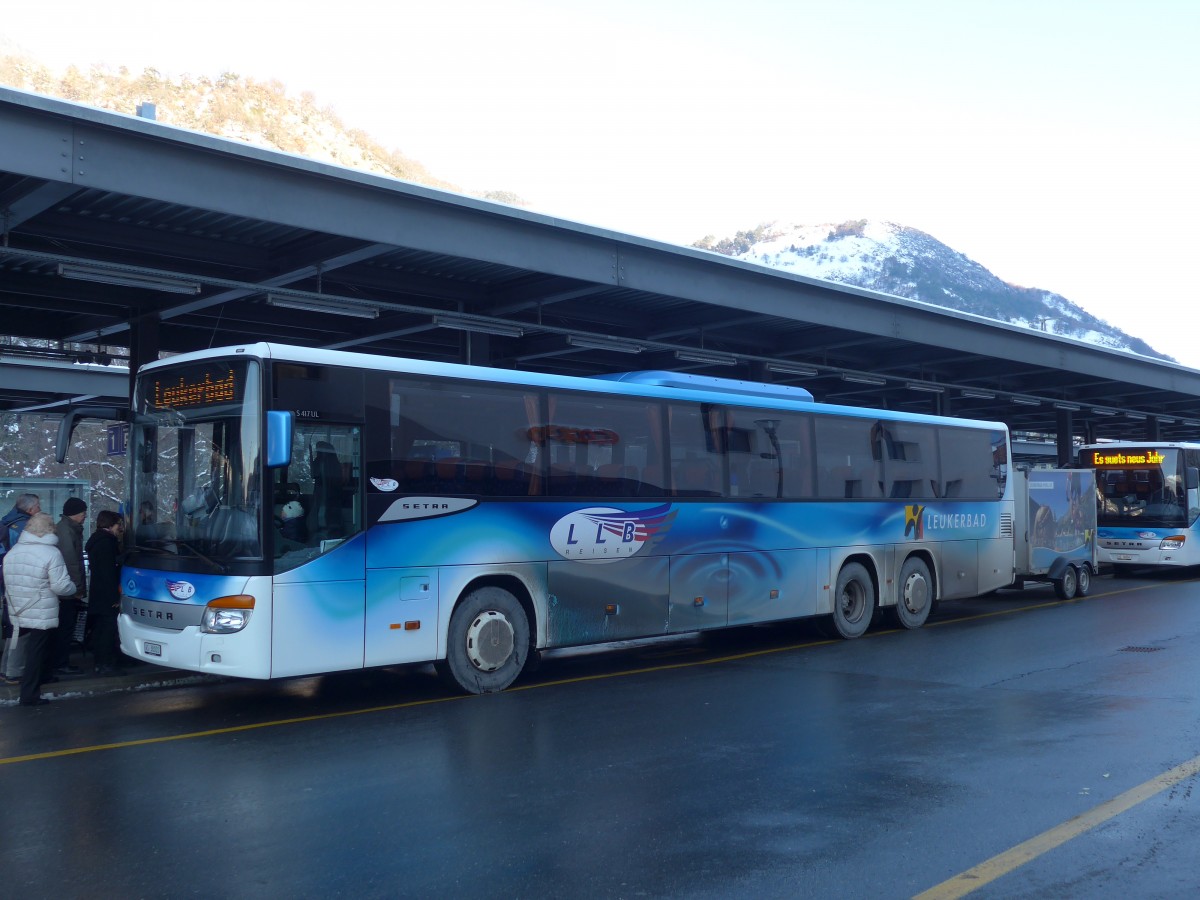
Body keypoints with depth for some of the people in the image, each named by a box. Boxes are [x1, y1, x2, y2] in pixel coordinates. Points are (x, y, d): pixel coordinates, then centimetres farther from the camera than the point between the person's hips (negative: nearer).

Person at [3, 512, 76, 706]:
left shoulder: (11, 553, 7)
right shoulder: (51, 553, -16)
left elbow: (8, 584, 14)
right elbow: (61, 586, -18)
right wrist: (73, 589, 2)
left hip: (18, 615, 7)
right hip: (41, 616, -6)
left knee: (32, 651, 19)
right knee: (36, 653, 0)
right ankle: (29, 696, 2)